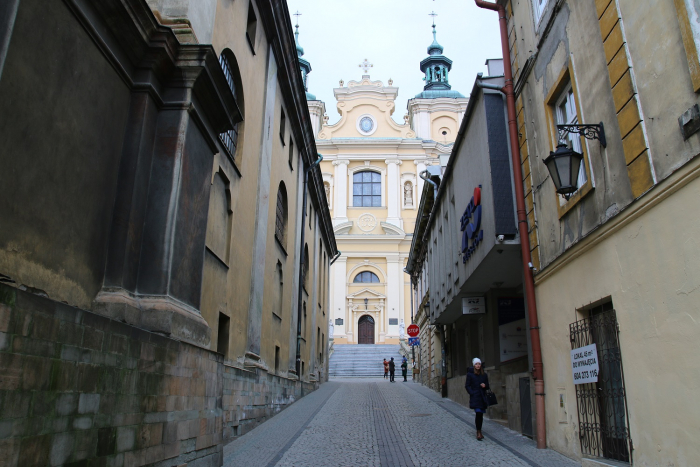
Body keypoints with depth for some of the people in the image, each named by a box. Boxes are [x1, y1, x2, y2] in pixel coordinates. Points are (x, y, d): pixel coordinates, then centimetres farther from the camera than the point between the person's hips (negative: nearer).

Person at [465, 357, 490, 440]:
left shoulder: (484, 374, 10)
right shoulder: (470, 374, -1)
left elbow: (487, 386, 17)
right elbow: (467, 386, -1)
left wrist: (484, 386, -6)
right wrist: (472, 393, -12)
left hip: (482, 397, 4)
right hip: (475, 397, -4)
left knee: (480, 414, 8)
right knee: (478, 413, -15)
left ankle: (479, 432, 20)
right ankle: (478, 432, -10)